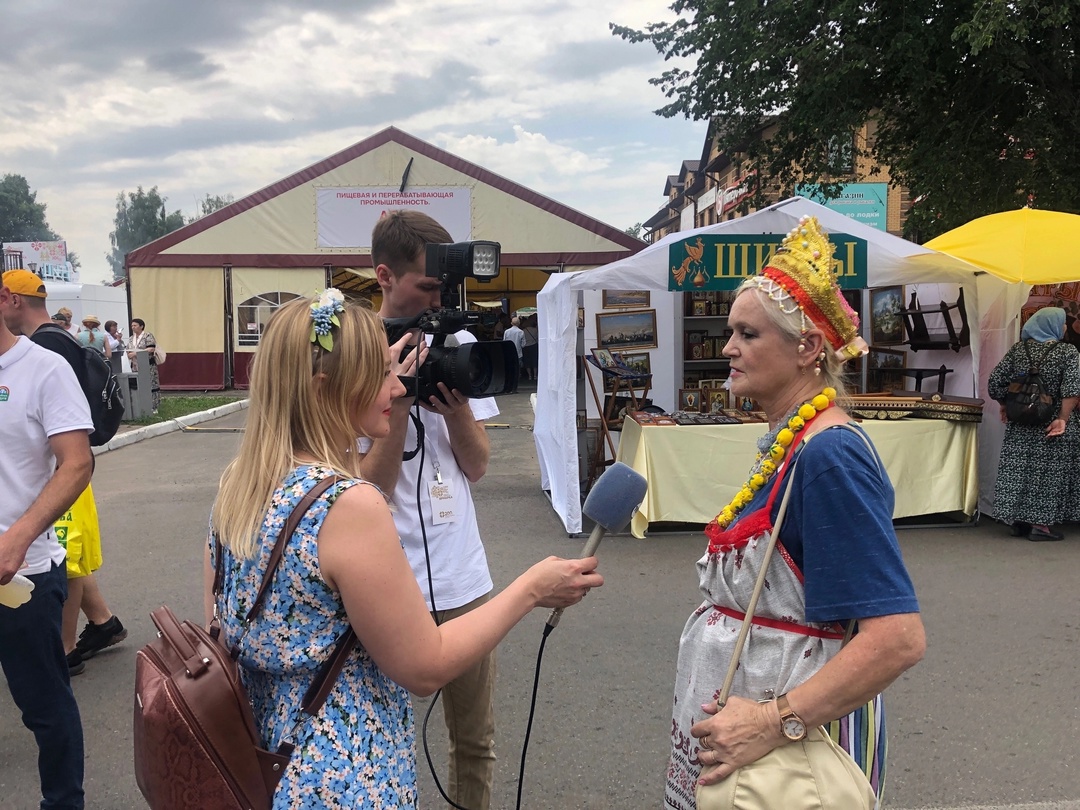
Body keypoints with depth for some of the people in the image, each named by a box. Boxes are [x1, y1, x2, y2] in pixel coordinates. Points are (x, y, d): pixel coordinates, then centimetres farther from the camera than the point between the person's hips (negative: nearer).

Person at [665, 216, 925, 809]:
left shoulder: (829, 456, -23)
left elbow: (899, 637, -29)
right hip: (741, 718, 8)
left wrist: (772, 723, -30)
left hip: (794, 738, -8)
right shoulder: (785, 441, 4)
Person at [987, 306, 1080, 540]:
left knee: (1018, 468, 8)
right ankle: (1041, 523, 2)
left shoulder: (1017, 349, 4)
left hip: (1020, 425, 4)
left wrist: (1005, 406, 15)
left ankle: (1018, 521, 12)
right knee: (1048, 471, 2)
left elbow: (995, 382, 2)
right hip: (1050, 425, -4)